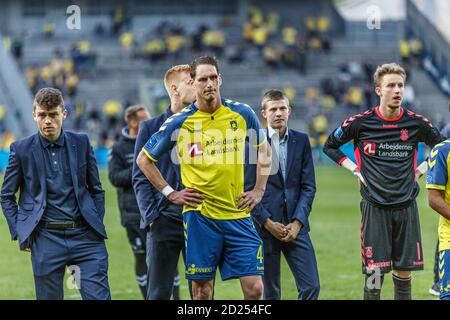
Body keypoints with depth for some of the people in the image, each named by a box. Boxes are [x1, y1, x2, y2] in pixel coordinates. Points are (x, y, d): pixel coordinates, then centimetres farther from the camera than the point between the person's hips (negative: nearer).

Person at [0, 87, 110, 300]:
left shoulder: (81, 143, 7)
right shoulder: (22, 149, 2)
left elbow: (96, 190, 15)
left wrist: (97, 225, 6)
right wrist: (19, 233, 2)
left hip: (84, 235, 1)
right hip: (46, 238, -1)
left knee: (99, 296, -7)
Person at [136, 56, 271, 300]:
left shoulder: (242, 114, 3)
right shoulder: (178, 122, -2)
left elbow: (264, 150, 20)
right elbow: (144, 159, 9)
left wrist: (259, 190, 11)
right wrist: (170, 193, 2)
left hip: (238, 214, 2)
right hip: (199, 215, -2)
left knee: (254, 288, -5)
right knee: (202, 289, 2)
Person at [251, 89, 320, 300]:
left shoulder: (301, 141, 9)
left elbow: (308, 186, 6)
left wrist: (297, 222, -5)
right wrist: (268, 223, -9)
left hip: (295, 226, 3)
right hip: (264, 227, -3)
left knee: (311, 286, -4)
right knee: (270, 292, 2)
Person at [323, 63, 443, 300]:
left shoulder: (416, 123, 1)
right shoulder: (360, 123, -3)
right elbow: (330, 146, 13)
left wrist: (421, 169, 8)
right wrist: (353, 168, 3)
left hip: (406, 207, 2)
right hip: (375, 207, -2)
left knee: (404, 274, 6)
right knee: (375, 274, -5)